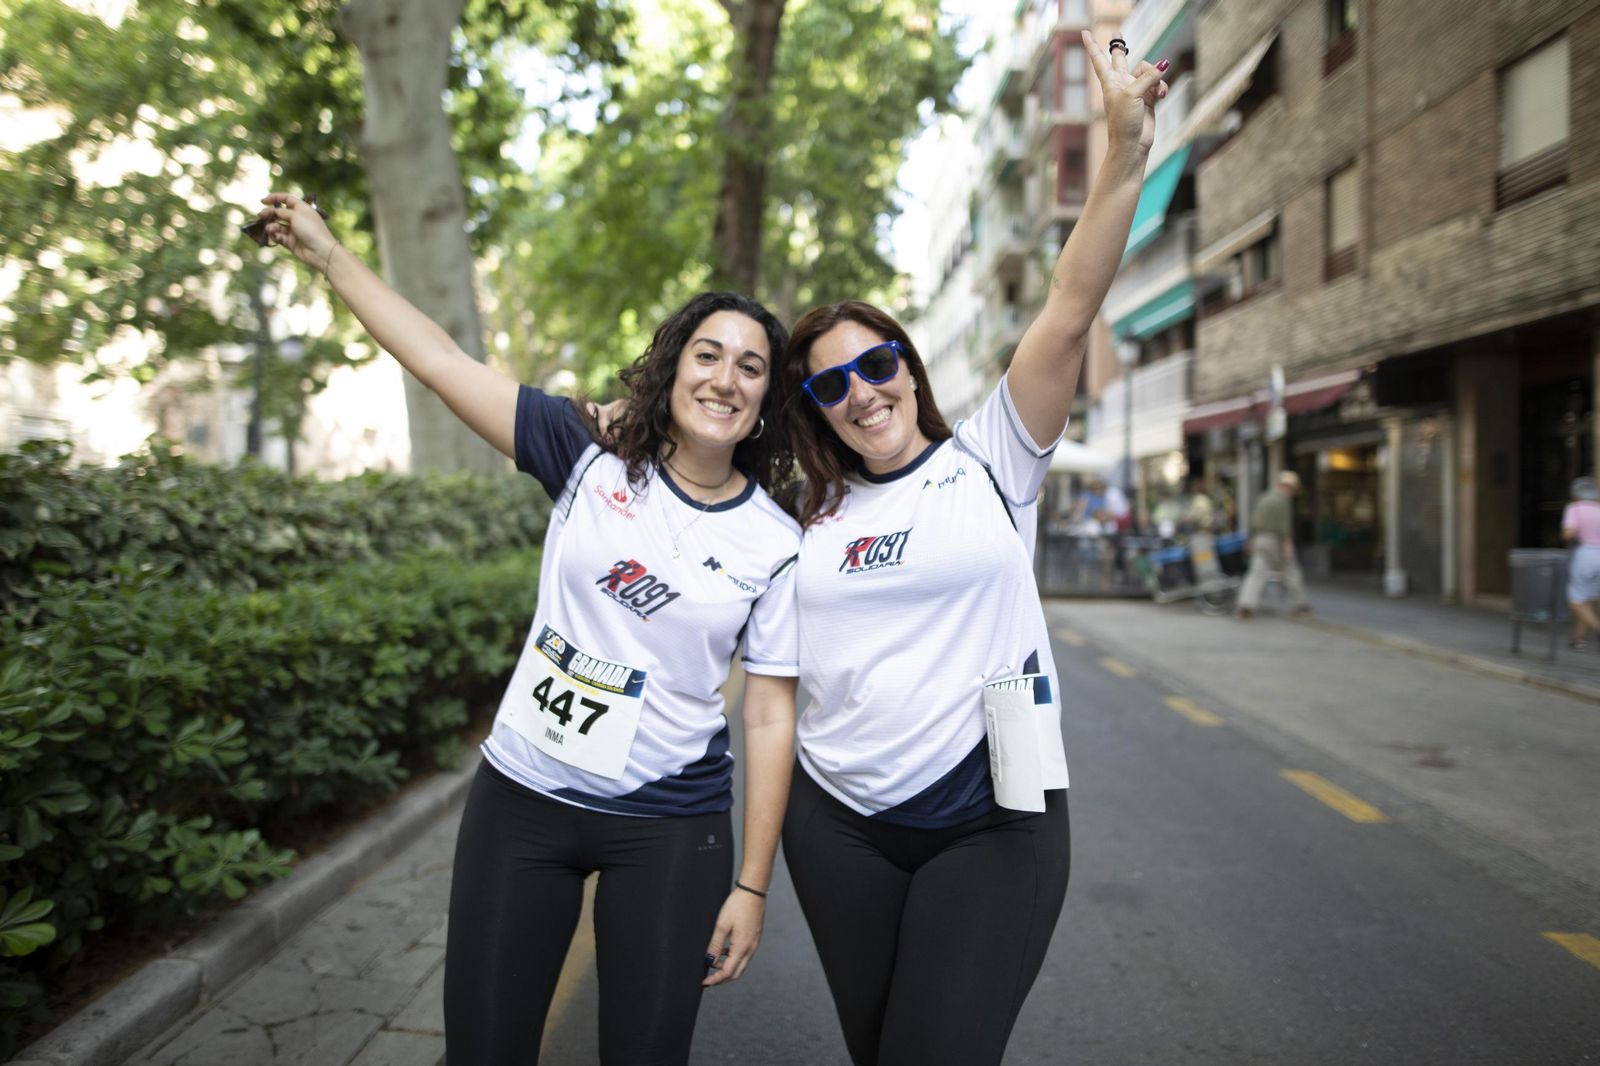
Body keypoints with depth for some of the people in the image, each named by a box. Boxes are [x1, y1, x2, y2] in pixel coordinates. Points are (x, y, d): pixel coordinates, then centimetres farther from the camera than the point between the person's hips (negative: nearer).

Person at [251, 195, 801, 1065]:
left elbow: (771, 716, -4)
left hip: (667, 829, -1)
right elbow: (442, 360, -3)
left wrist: (752, 884, -4)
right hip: (520, 799, 1)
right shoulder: (591, 461, -4)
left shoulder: (776, 546, -6)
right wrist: (327, 253, -2)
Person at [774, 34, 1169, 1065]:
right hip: (840, 824, 4)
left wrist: (1128, 148, -22)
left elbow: (1069, 313, -12)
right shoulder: (806, 516, 7)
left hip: (992, 824, -3)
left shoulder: (989, 460, -1)